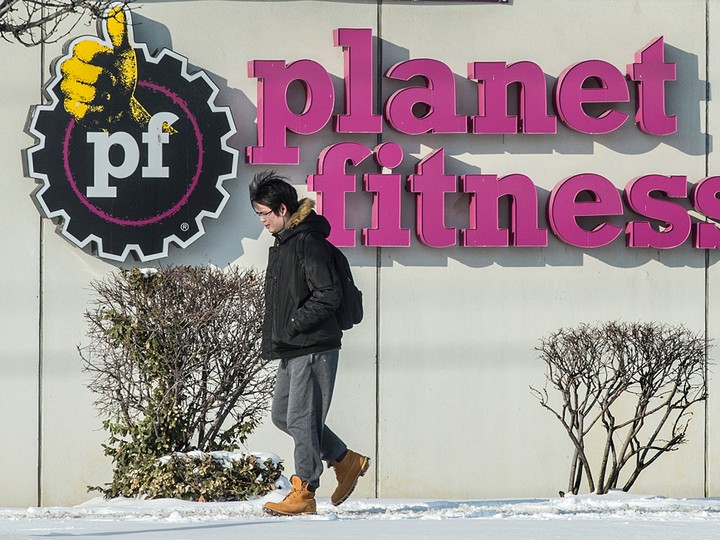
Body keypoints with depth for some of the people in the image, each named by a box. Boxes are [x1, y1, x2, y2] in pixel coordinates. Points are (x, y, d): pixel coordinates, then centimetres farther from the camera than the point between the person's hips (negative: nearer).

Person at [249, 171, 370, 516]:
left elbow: (328, 296, -20)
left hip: (314, 349, -11)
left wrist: (292, 326, -17)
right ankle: (346, 461, 23)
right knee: (282, 415, 13)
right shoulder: (282, 244, 17)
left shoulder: (308, 242, -13)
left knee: (301, 419, -9)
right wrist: (277, 338, 13)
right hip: (292, 351, 11)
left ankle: (304, 494, -4)